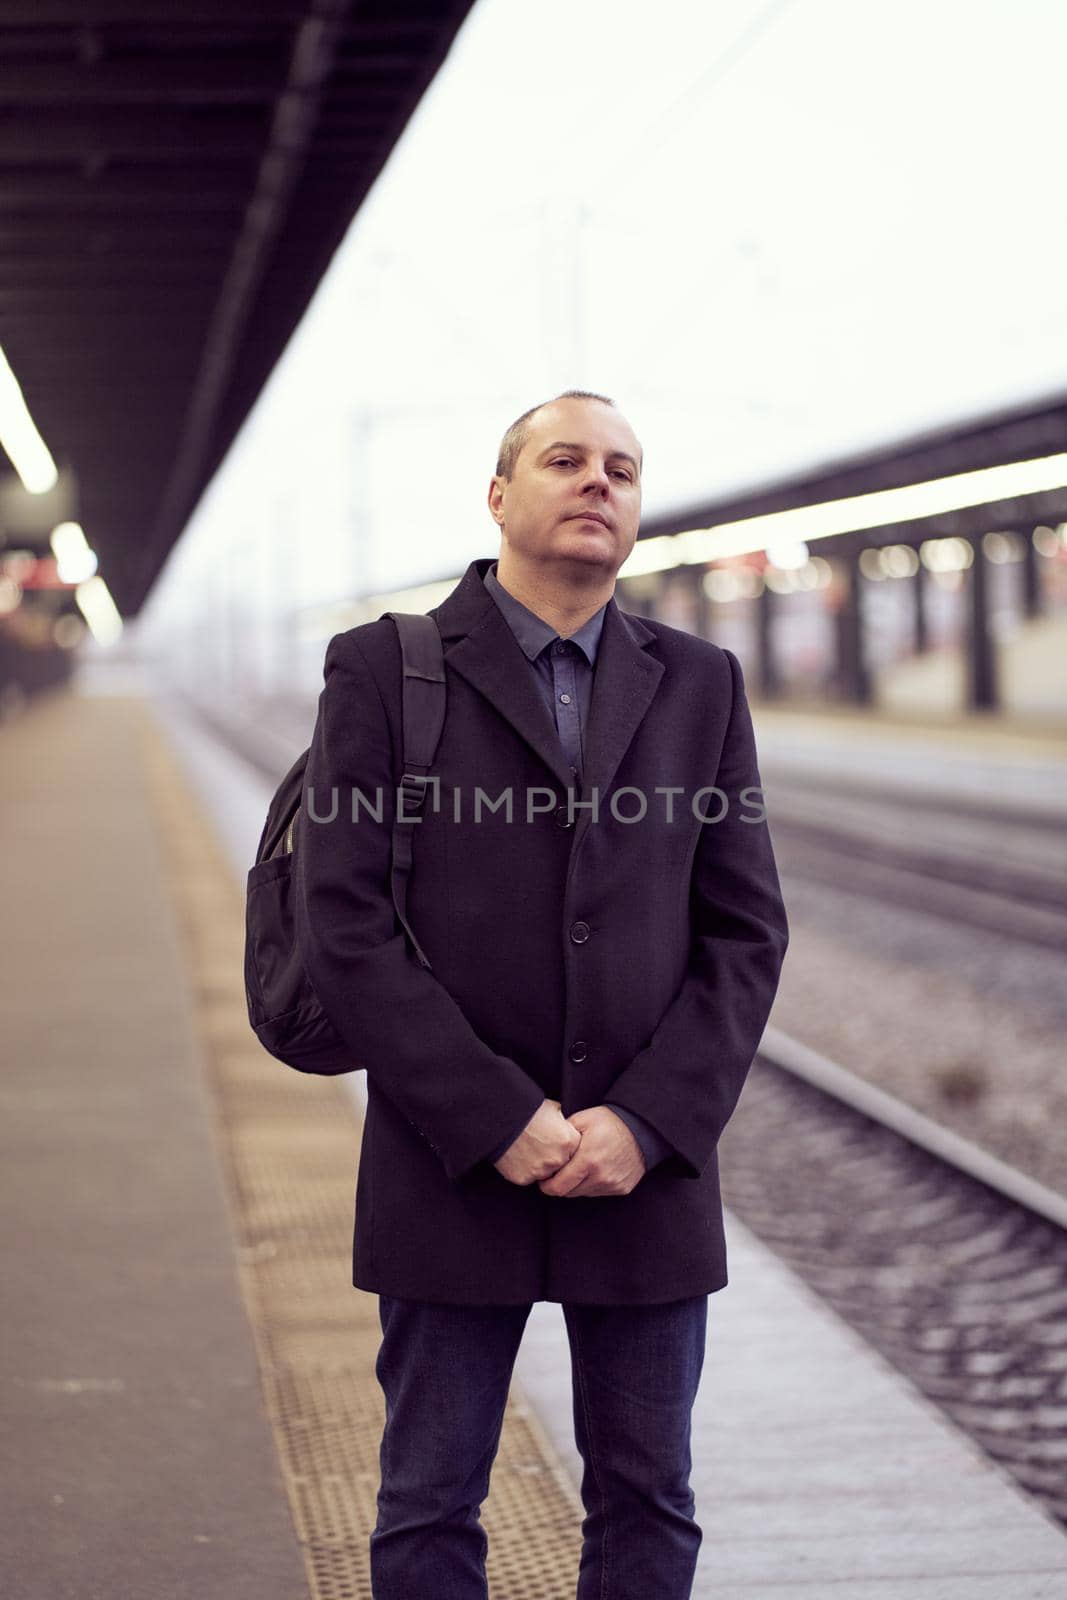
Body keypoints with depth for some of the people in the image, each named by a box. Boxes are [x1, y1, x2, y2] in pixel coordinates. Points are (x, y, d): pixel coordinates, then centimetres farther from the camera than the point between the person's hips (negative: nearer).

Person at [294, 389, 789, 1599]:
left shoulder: (698, 685, 8)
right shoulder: (382, 671, -1)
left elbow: (745, 931, 4)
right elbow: (342, 921, -8)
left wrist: (646, 1123, -10)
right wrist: (497, 1122, -15)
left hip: (648, 1168, 3)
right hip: (450, 1171, -2)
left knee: (648, 1501, 10)